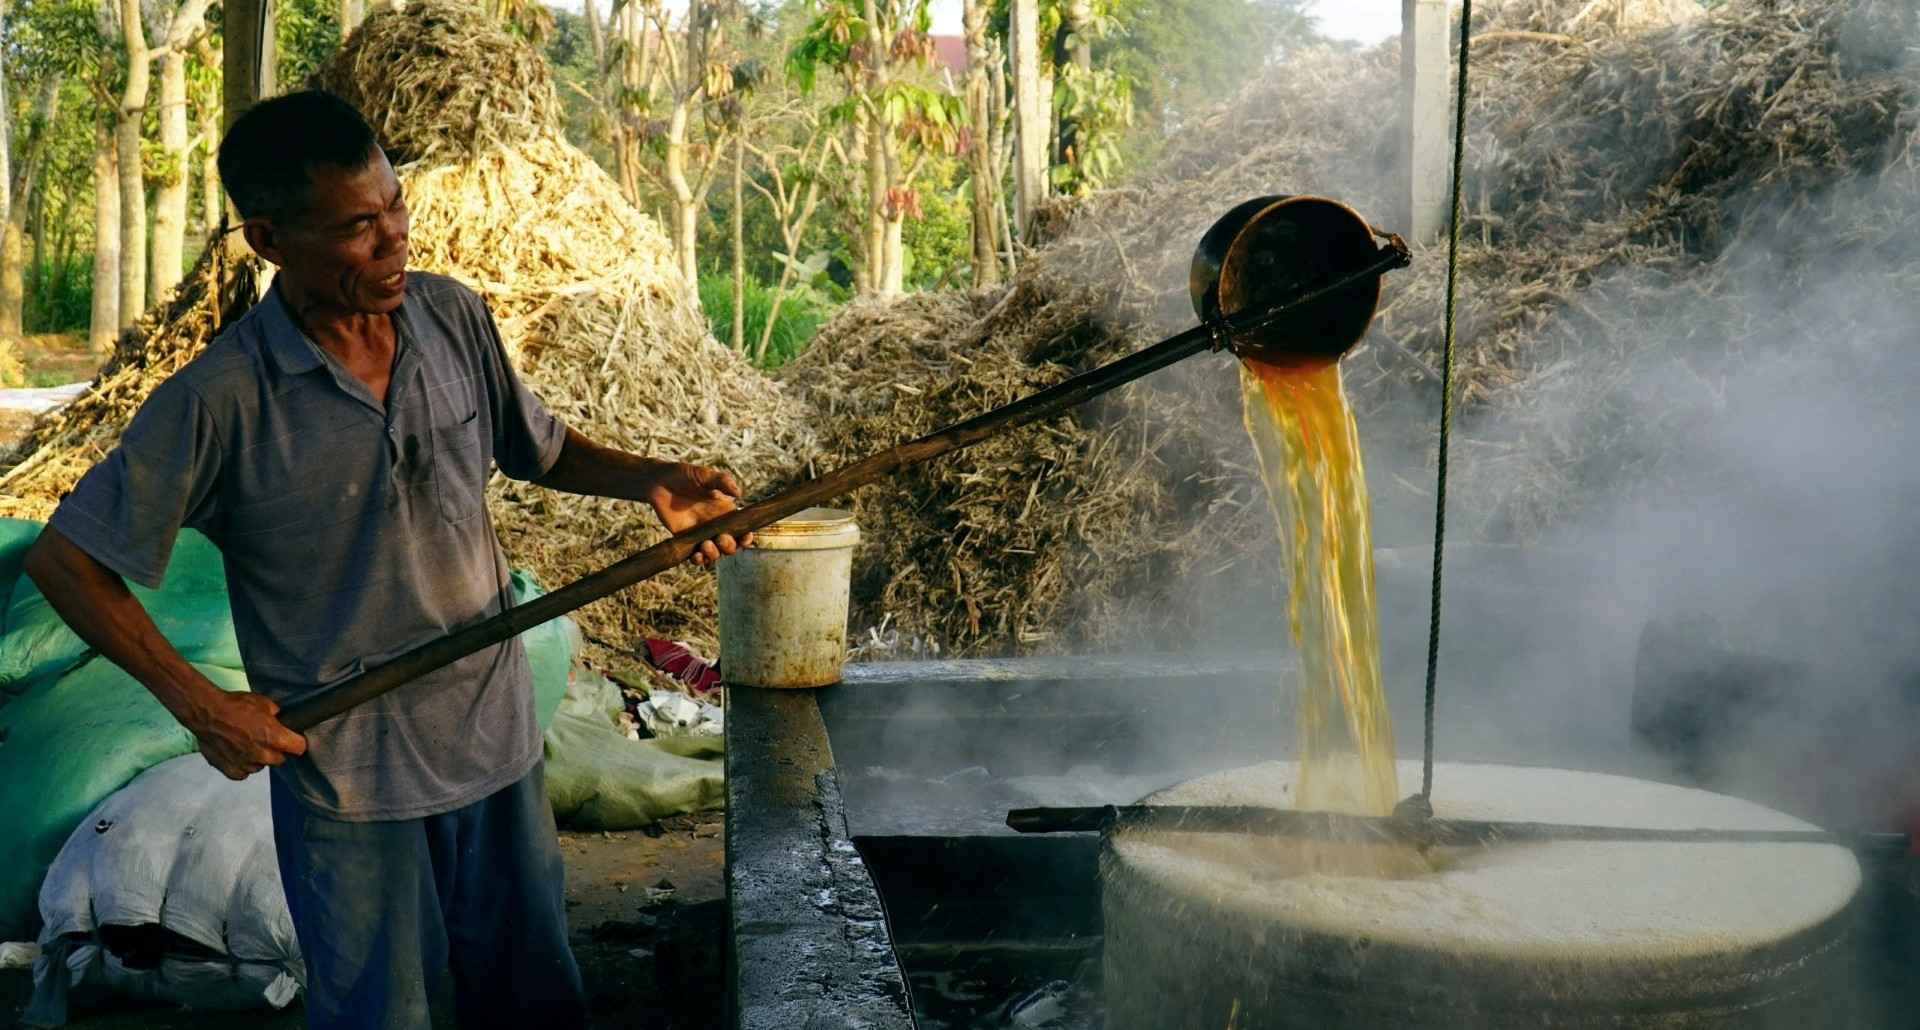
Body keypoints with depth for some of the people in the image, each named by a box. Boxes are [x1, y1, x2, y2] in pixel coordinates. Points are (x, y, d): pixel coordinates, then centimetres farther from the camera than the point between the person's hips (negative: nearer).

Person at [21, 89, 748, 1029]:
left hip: (499, 737, 4)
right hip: (347, 771, -4)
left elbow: (540, 450, 10)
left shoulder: (455, 318, -6)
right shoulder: (220, 402, -20)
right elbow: (65, 560, -11)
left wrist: (648, 480, -9)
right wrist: (199, 705, -13)